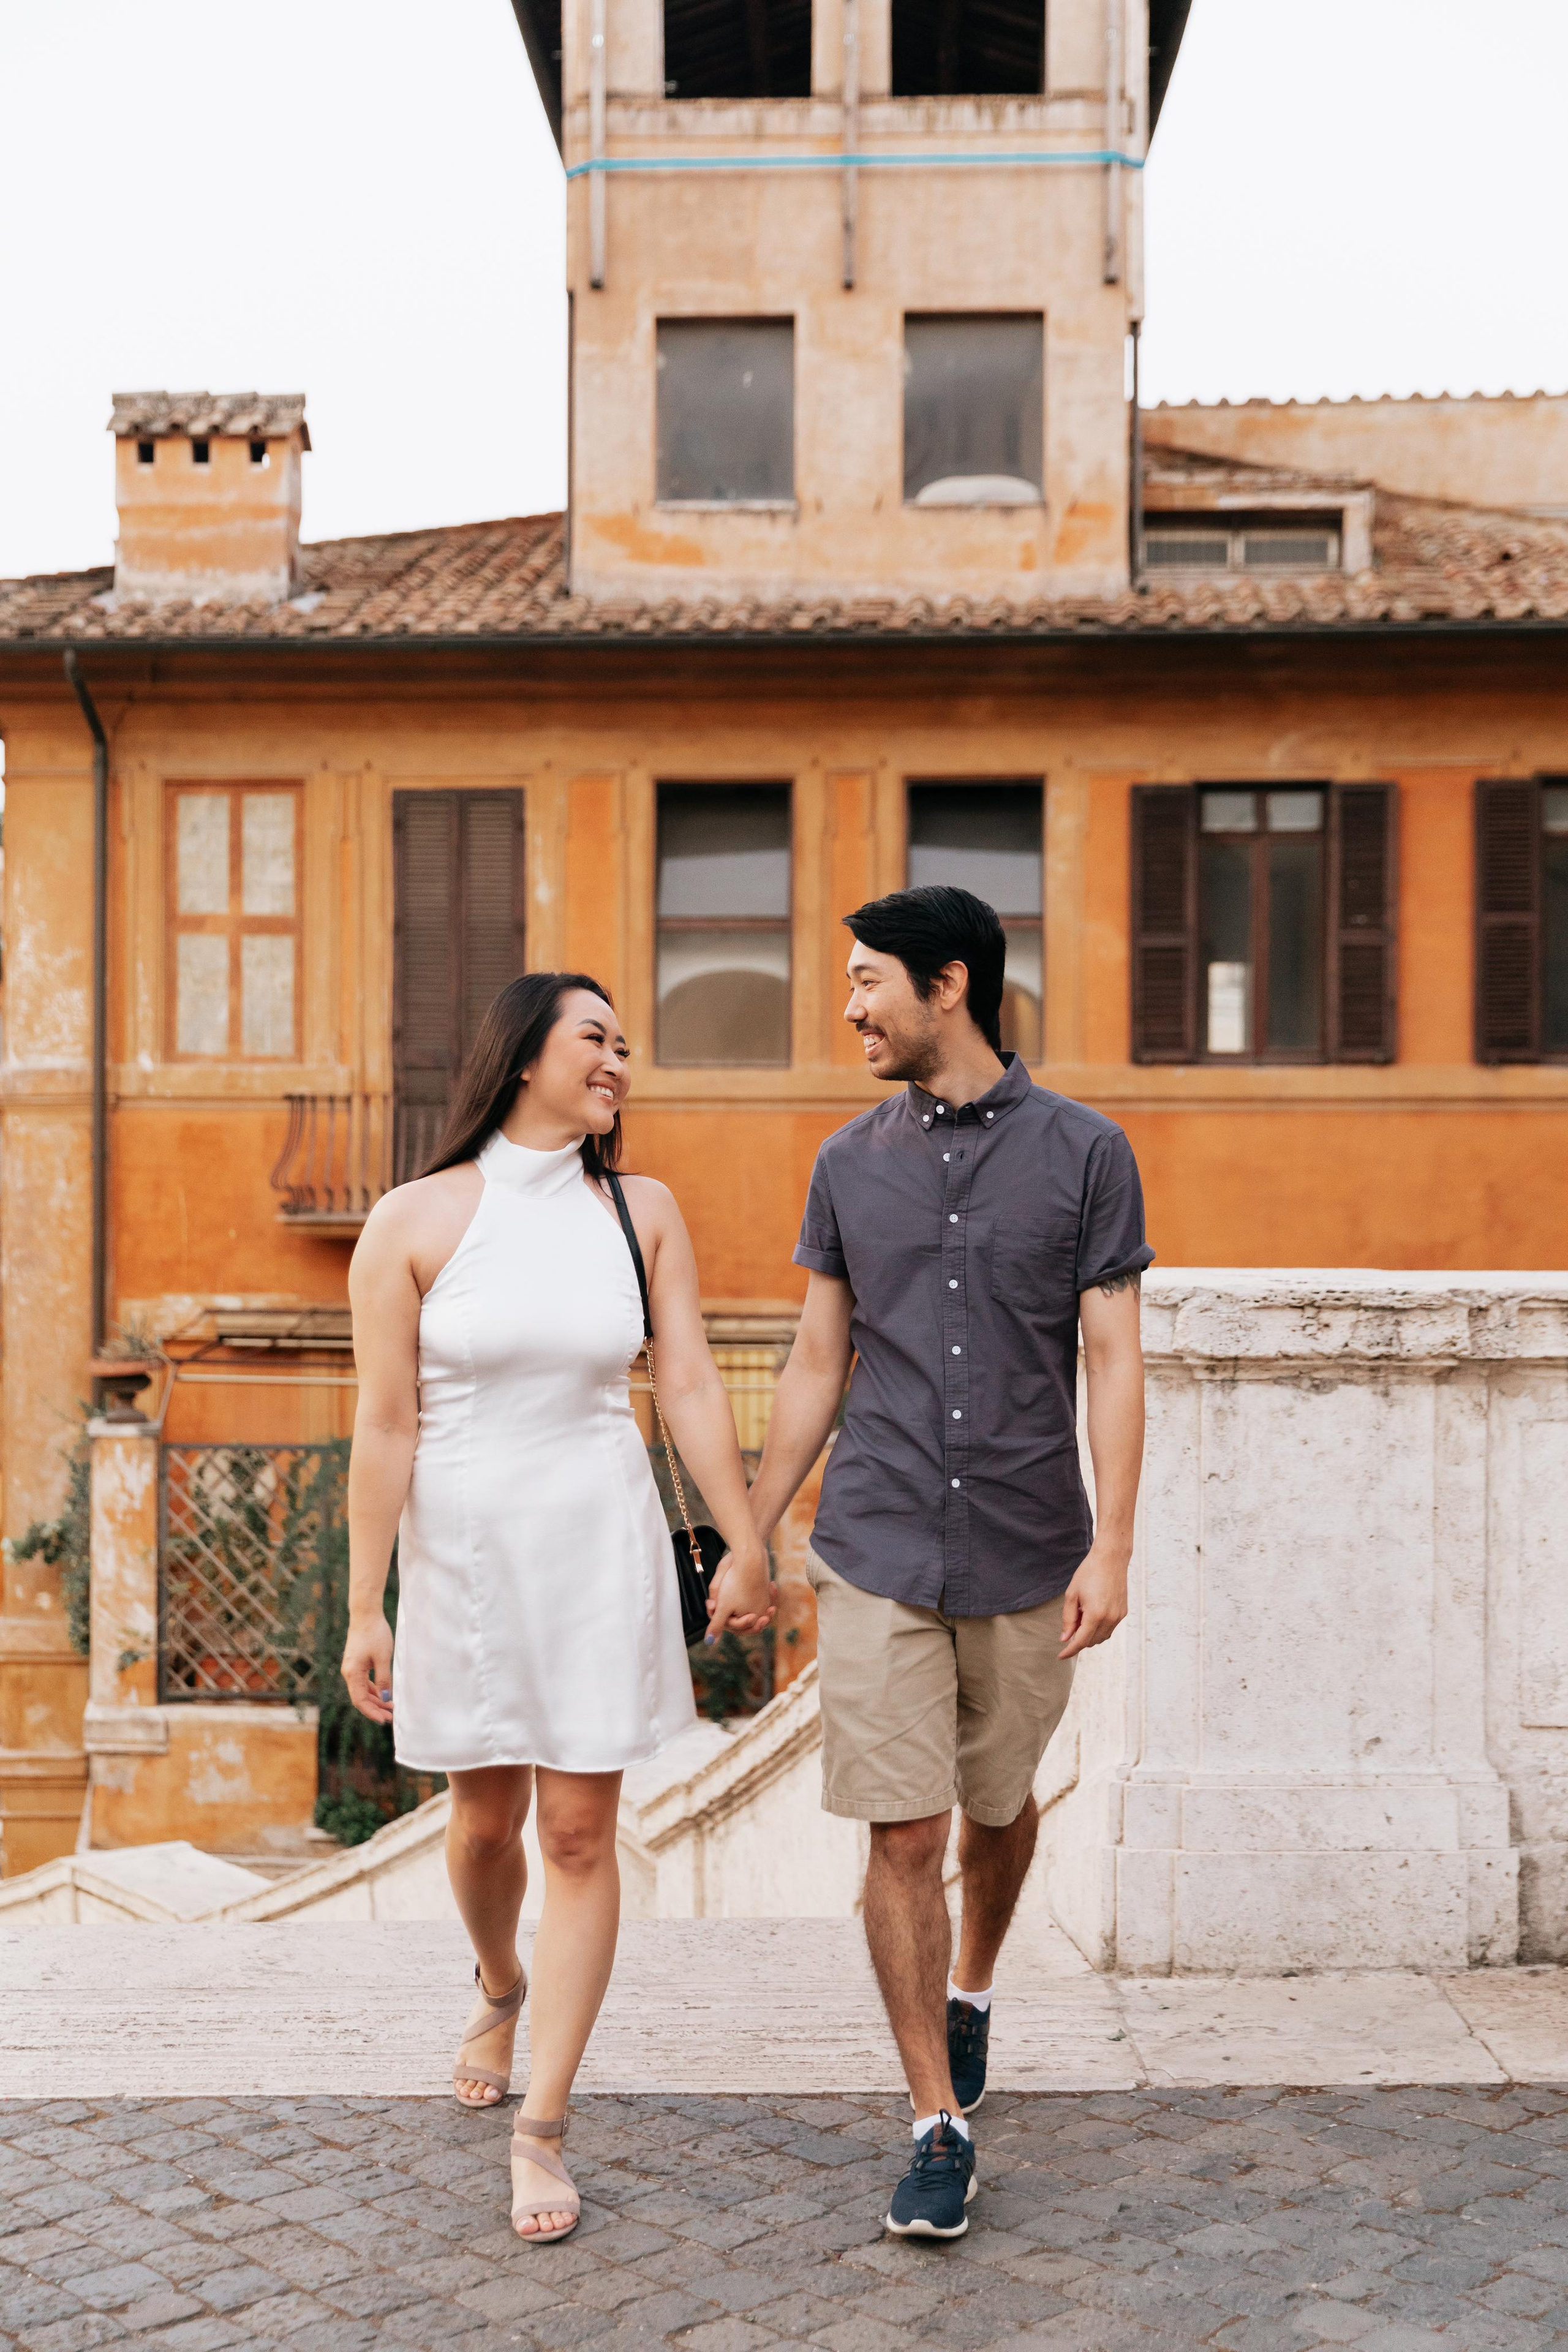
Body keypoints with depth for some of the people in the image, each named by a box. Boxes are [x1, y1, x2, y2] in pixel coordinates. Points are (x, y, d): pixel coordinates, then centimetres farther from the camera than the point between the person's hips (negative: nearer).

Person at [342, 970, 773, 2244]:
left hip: (601, 1549, 1)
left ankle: (542, 2128, 10)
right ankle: (501, 1988, 47)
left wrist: (746, 1547, 2)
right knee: (487, 1818, 14)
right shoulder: (416, 1221, -8)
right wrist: (367, 1608, -8)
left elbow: (693, 1388, 2)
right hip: (464, 1551, -1)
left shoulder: (642, 1210, 0)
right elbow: (385, 1425, -8)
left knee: (581, 1831, 0)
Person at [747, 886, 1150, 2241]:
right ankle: (941, 2124, 10)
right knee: (904, 1835, -2)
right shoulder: (851, 1164, 5)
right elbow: (817, 1366, 10)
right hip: (879, 1555, 1)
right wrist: (751, 1539, 11)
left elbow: (1113, 1361, -3)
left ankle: (972, 1989, 46)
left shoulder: (1084, 1153, -2)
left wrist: (1112, 1547, -10)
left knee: (1000, 1803, 17)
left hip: (1027, 1558, -1)